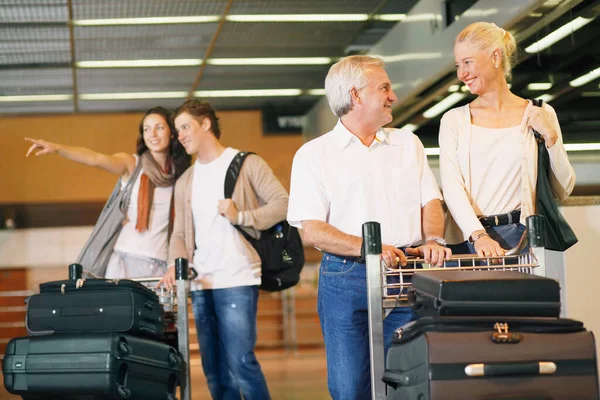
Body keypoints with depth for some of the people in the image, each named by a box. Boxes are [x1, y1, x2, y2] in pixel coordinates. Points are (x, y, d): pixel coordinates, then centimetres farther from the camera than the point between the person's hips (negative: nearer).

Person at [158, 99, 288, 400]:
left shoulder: (246, 164, 0)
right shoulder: (185, 182, 17)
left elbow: (282, 203, -6)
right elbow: (180, 233, 13)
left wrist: (240, 216, -16)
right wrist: (175, 265, -6)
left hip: (237, 281, -6)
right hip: (200, 285, 6)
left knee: (240, 363, -13)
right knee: (214, 371, 9)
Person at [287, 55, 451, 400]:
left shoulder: (407, 143, 17)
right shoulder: (314, 155, 3)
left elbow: (431, 200, 12)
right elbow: (312, 231, -5)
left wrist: (433, 239, -10)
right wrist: (368, 248, -19)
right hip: (346, 278, -3)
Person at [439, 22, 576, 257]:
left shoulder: (539, 115, 8)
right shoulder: (454, 121, 9)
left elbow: (563, 191, 8)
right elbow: (451, 186, -3)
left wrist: (550, 137, -5)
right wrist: (478, 235, -18)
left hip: (521, 237, -1)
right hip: (467, 241, 1)